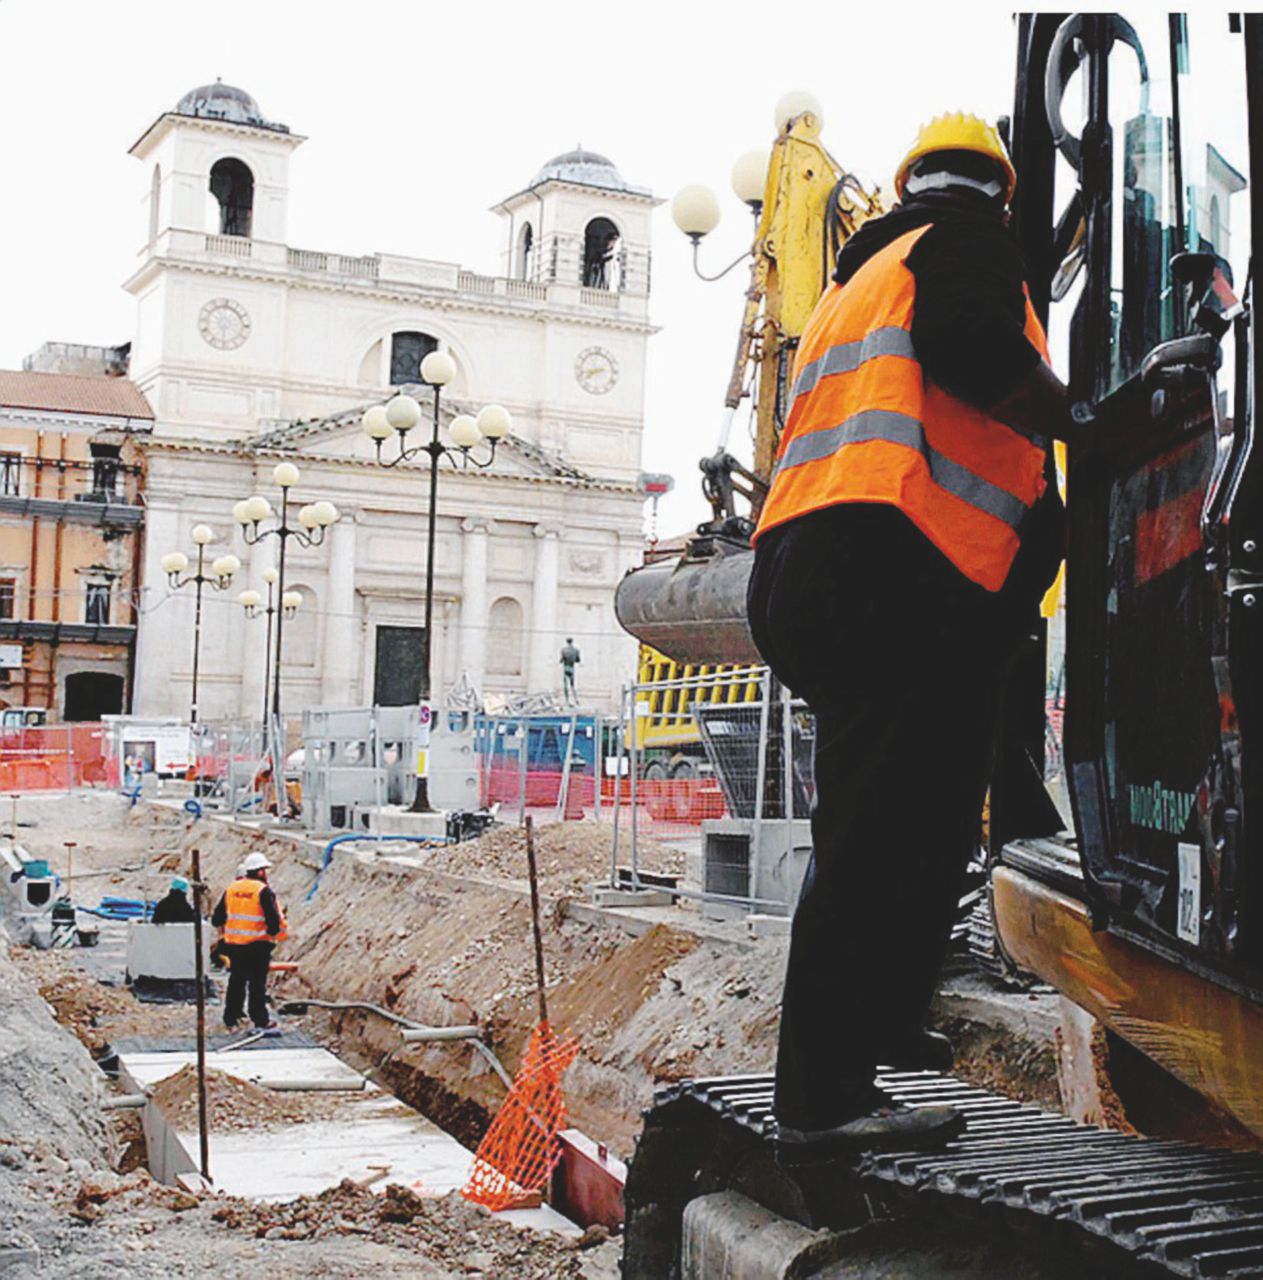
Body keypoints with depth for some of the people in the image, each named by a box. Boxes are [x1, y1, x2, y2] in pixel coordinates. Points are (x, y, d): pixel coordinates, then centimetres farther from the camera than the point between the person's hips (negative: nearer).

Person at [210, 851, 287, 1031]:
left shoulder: (231, 889, 6)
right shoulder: (264, 891, -12)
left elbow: (217, 917, 10)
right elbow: (273, 918, -13)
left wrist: (223, 932, 27)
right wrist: (276, 933, 5)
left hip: (233, 944, 5)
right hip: (258, 945, -5)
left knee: (236, 981, 17)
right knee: (258, 983, 2)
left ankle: (231, 1018, 22)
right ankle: (261, 1020, 4)